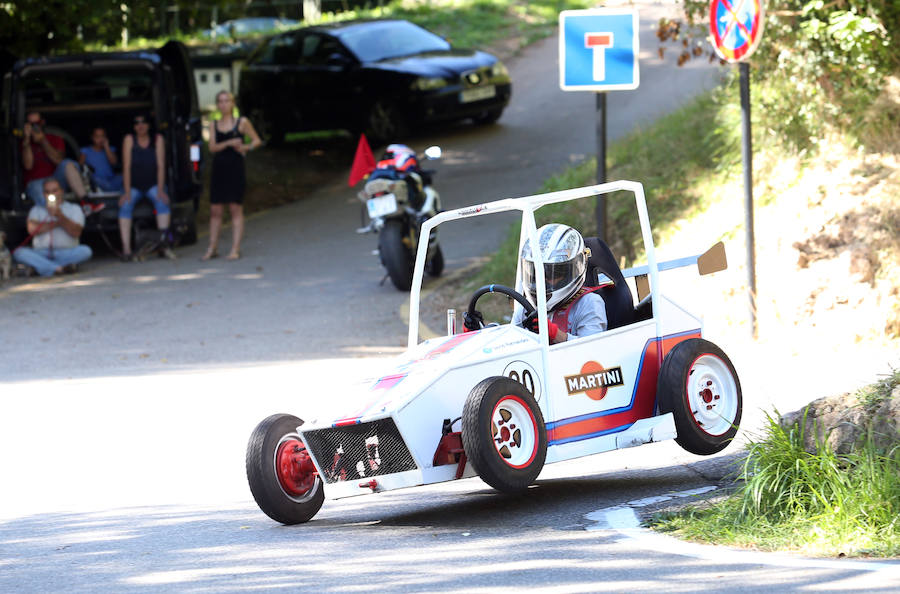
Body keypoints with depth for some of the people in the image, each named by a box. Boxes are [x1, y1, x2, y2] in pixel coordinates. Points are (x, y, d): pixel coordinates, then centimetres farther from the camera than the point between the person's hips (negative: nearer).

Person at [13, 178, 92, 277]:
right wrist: (56, 223, -2)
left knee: (85, 251, -31)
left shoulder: (74, 208, 14)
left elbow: (76, 232, -3)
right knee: (19, 252, -28)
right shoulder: (37, 209, 18)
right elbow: (32, 229, -3)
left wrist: (60, 216, -15)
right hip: (41, 253, 0)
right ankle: (58, 268, -41)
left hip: (67, 253, 0)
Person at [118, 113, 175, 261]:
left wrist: (160, 190, -17)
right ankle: (126, 248, -37)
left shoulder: (157, 139, -2)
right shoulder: (129, 140, -4)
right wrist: (127, 192, -18)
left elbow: (161, 166, -7)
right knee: (125, 205, -30)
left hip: (153, 185, 0)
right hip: (133, 186, 0)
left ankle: (164, 243, -39)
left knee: (162, 202, -31)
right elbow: (126, 167, -9)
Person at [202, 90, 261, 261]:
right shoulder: (214, 125, 10)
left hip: (235, 168, -3)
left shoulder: (242, 122, 3)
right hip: (218, 169, 3)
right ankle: (212, 248, 9)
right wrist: (229, 143, -17)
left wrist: (246, 147, -13)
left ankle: (235, 249, -2)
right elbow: (212, 147, 0)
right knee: (215, 210, 3)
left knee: (236, 209, -3)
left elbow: (257, 140, 7)